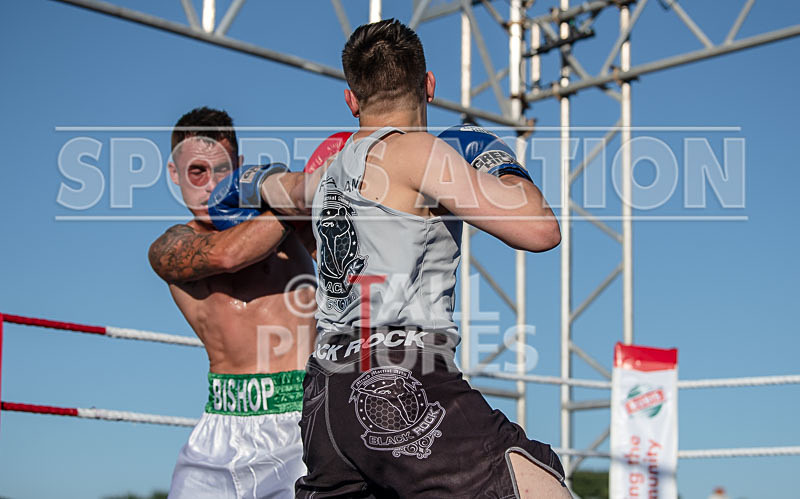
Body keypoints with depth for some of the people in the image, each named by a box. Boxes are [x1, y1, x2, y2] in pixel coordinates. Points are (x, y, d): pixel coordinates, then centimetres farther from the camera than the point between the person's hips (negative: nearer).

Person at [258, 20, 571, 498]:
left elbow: (283, 188, 45)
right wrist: (501, 164, 10)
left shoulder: (327, 174, 19)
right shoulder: (412, 150, -4)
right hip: (403, 391, -8)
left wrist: (256, 183, 67)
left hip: (326, 399, 9)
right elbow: (541, 230, -9)